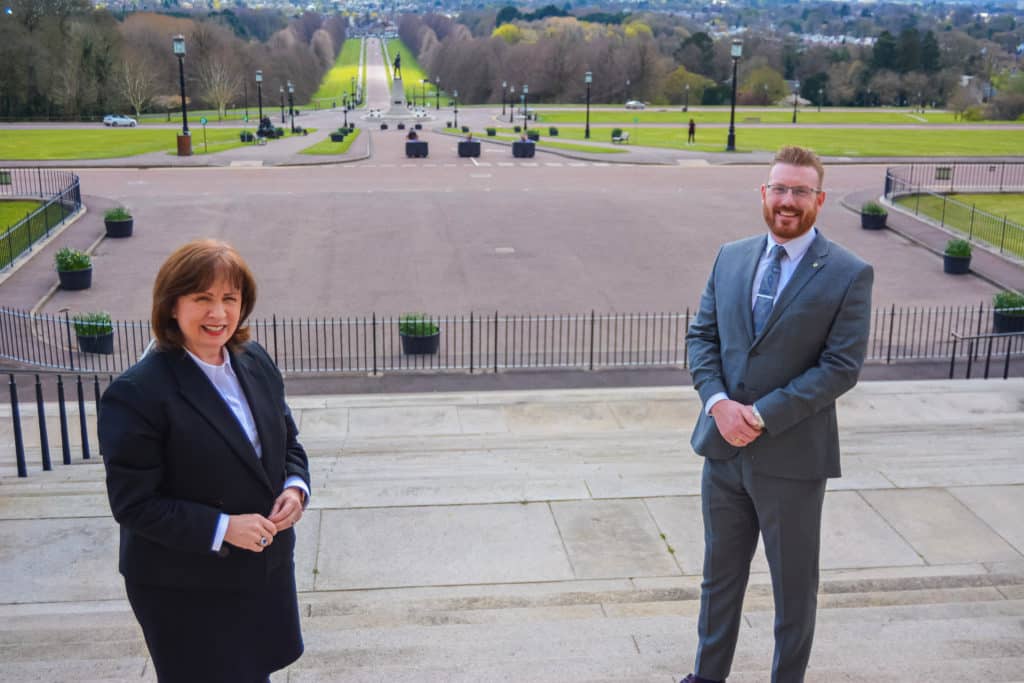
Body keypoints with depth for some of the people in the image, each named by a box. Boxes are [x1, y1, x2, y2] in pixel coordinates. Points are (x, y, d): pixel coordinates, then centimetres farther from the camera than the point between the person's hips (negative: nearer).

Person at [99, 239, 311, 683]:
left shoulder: (256, 362, -1)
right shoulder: (137, 394, -22)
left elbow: (287, 441, 11)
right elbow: (133, 505, -20)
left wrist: (295, 487, -9)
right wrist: (221, 528, -26)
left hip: (266, 571, 6)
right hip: (185, 592, -6)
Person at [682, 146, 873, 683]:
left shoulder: (849, 274, -10)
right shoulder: (730, 257, 5)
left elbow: (841, 367, -15)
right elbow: (701, 335, 6)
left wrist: (761, 415, -19)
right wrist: (718, 401, -12)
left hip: (792, 457, -4)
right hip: (724, 448, 5)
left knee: (794, 587, 13)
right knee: (720, 574, 20)